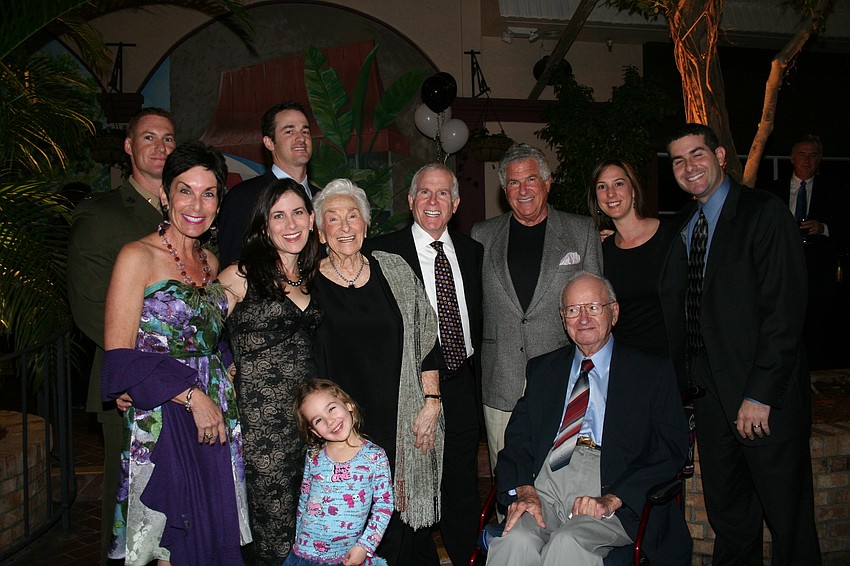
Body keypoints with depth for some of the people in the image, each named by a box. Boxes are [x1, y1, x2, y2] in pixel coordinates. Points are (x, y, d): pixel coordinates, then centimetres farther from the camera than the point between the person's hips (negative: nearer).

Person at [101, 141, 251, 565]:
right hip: (162, 421, -6)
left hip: (214, 417, 6)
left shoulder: (210, 263, 13)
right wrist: (192, 396, -15)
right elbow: (119, 355, -12)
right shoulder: (138, 256, -6)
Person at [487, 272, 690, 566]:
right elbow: (518, 437, 11)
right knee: (516, 540, -28)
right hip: (545, 483, 3)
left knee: (568, 542, -31)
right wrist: (524, 490, -10)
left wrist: (612, 499, -12)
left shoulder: (653, 372, 11)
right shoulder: (543, 369, 20)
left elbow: (670, 450, 0)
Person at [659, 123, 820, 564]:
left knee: (788, 521, 6)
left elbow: (784, 310, -14)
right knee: (727, 517, 15)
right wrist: (683, 383, 2)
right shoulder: (683, 227, 12)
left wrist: (760, 395, -18)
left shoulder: (765, 214, -8)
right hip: (708, 393, 6)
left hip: (765, 398, -6)